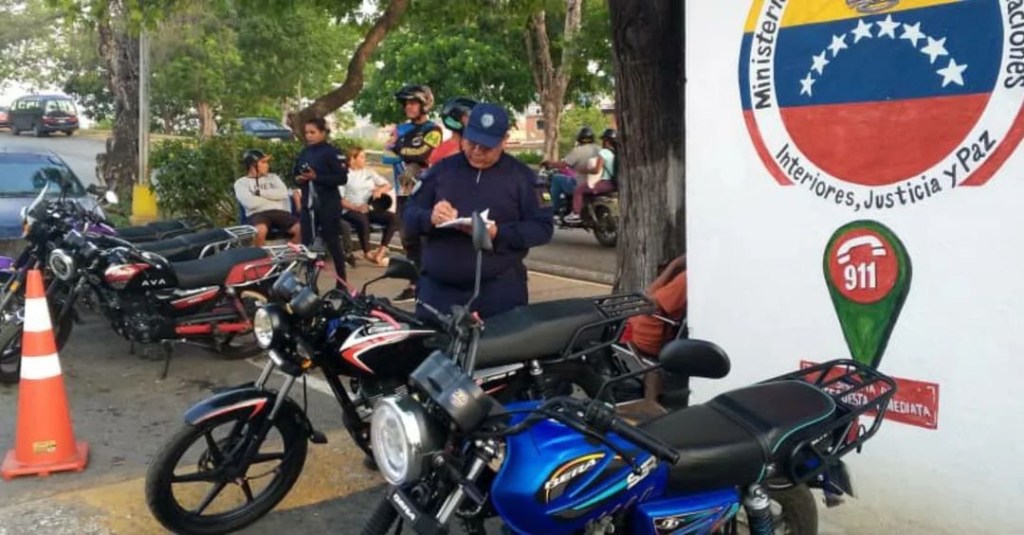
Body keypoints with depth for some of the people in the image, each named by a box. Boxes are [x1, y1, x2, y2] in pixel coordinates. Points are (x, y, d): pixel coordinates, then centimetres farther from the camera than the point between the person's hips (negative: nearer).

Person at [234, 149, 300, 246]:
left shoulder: (273, 177, 23)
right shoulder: (241, 182, 10)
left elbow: (283, 193, 4)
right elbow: (250, 203, -9)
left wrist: (260, 192, -1)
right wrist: (274, 197, 0)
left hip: (279, 212, 3)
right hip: (258, 214, -3)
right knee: (260, 230, -39)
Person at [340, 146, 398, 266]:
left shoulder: (369, 172, 19)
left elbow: (388, 185, 18)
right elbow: (340, 200, -9)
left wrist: (380, 190, -5)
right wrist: (356, 207, -22)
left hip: (370, 209, 6)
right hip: (351, 211, -6)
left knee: (393, 218, -18)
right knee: (363, 220, -38)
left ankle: (381, 250, -18)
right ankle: (367, 253, -20)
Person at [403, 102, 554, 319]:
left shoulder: (520, 176, 4)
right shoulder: (441, 169, 10)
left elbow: (543, 226, -1)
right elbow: (409, 214, 10)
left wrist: (498, 233, -17)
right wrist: (430, 217, -14)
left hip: (499, 290, -2)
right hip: (438, 288, 2)